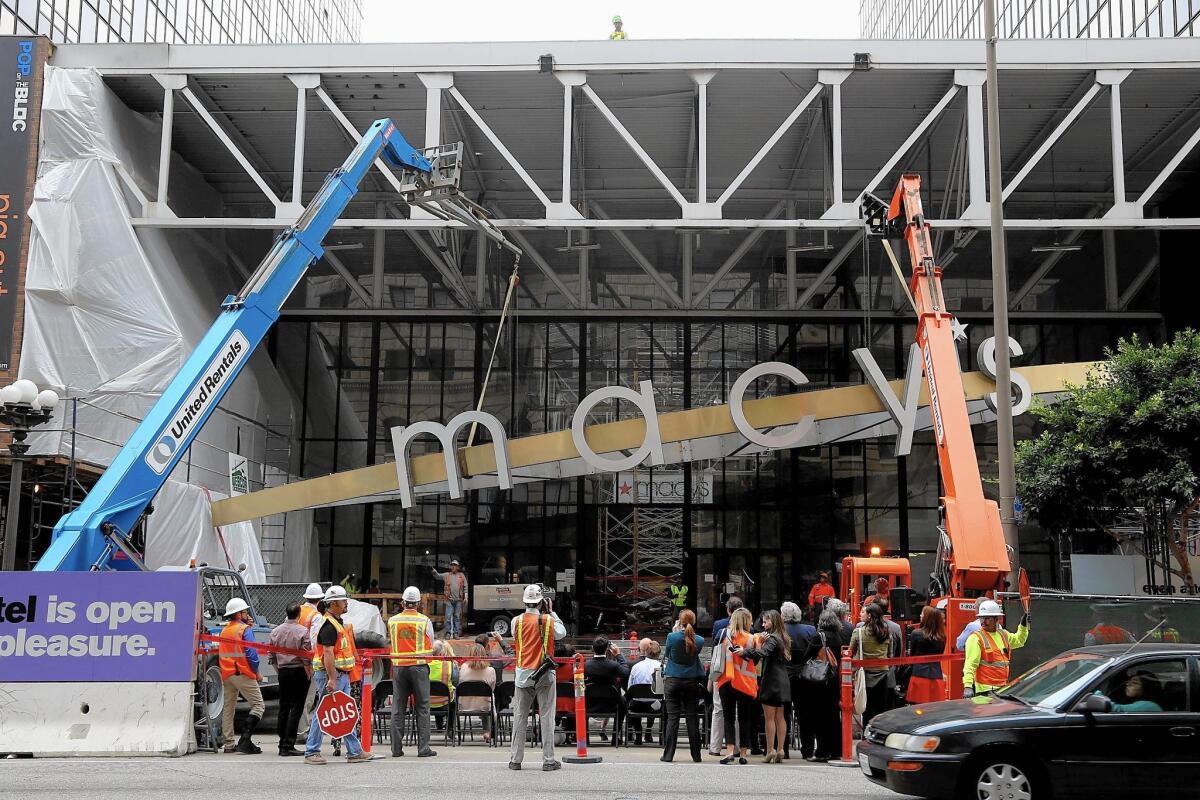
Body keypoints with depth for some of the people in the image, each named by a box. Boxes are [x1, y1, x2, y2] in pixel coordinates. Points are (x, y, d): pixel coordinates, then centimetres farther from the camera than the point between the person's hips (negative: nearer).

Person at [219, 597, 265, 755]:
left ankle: (228, 744, 11)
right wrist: (256, 671, -2)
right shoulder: (245, 629, -9)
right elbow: (251, 653, -16)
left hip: (226, 674, 8)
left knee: (228, 708, 11)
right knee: (258, 705, -4)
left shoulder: (224, 630, 15)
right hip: (242, 673, -8)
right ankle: (245, 739, -15)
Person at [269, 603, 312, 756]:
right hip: (299, 671, -5)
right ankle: (288, 745, -7)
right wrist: (309, 675, -3)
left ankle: (282, 744, 14)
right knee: (296, 708, -3)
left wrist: (279, 671, 18)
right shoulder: (302, 631, -10)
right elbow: (306, 657, -13)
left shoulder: (276, 631, 7)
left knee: (283, 708, 11)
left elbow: (271, 656, 10)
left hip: (283, 671, 5)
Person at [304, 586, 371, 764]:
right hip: (331, 675, -10)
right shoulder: (329, 625, -16)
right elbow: (328, 653, -23)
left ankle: (354, 752, 14)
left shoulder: (337, 622, 17)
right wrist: (332, 679, -28)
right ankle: (311, 752, 3)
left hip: (341, 675, 10)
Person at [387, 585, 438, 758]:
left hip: (398, 666, 2)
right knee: (422, 708, 3)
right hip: (419, 666, -2)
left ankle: (396, 748, 8)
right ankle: (423, 748, 1)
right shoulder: (425, 621, -4)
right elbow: (430, 646, 4)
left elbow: (390, 642, 11)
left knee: (397, 708, 7)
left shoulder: (392, 621, 1)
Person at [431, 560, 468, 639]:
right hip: (449, 599, -1)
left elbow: (465, 587, 8)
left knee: (457, 617, 5)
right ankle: (448, 632, 2)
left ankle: (456, 633, 9)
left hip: (458, 600, 1)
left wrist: (465, 597, 1)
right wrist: (433, 571, -18)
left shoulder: (462, 576, 9)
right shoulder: (446, 575, 9)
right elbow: (438, 576, 3)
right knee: (448, 616, -3)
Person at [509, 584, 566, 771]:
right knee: (546, 717, 3)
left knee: (519, 717, 8)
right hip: (545, 674, -1)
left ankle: (515, 759, 11)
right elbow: (562, 633, 10)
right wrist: (551, 612, 14)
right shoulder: (549, 620, -7)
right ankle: (548, 761, 4)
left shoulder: (517, 621, -4)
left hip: (523, 674, 2)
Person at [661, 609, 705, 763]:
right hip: (692, 681, 2)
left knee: (672, 718, 1)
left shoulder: (672, 637, -11)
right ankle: (696, 754, 9)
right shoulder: (699, 641, -5)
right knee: (692, 718, 6)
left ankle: (668, 754, 0)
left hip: (673, 681, -2)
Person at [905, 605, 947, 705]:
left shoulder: (916, 634, -6)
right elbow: (940, 656, 13)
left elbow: (911, 655, 5)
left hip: (919, 676, -4)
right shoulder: (941, 637, 4)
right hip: (937, 677, 4)